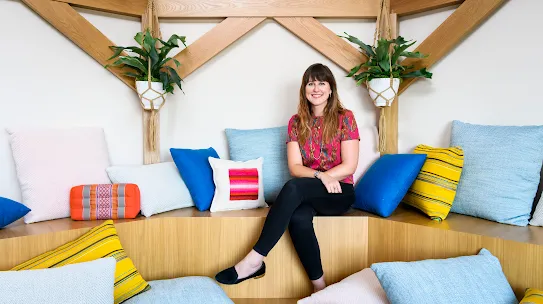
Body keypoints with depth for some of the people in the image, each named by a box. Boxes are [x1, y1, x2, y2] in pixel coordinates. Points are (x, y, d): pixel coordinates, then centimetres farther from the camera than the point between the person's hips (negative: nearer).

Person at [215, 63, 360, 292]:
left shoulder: (345, 118, 0)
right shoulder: (296, 122, 8)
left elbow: (350, 165, -6)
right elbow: (294, 167, -1)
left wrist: (324, 177, -18)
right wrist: (319, 175, -20)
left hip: (339, 192, -2)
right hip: (307, 194, 3)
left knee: (294, 187, -35)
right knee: (298, 218, -35)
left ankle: (255, 259, -33)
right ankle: (319, 287, -20)